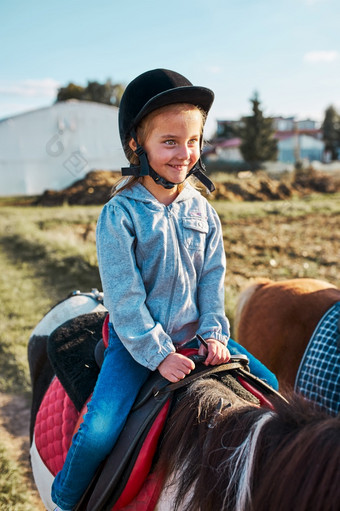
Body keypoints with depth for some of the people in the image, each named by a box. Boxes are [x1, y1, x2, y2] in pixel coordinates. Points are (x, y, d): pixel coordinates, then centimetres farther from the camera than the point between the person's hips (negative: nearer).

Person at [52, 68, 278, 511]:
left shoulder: (202, 210, 1)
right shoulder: (119, 214, -16)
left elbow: (212, 277, 4)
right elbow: (123, 297, -17)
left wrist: (212, 333, -6)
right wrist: (157, 354, -19)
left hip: (194, 333, 5)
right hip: (137, 339, -5)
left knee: (267, 384, 7)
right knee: (100, 428, -20)